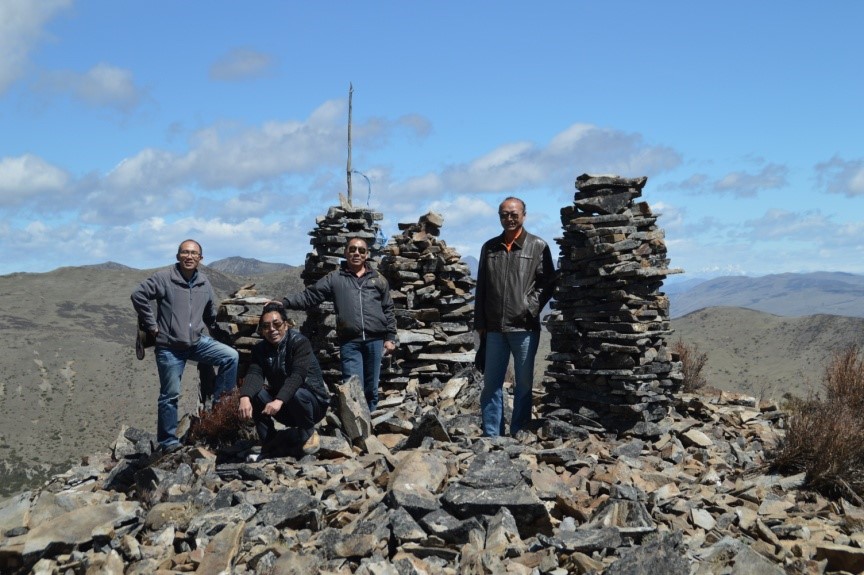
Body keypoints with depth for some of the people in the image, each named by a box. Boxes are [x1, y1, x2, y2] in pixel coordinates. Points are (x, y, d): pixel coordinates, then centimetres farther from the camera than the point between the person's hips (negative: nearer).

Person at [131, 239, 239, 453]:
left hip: (198, 342, 5)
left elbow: (210, 315, 18)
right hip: (169, 347, -5)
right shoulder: (164, 277, -10)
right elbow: (138, 295, -13)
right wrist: (152, 325, -11)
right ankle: (168, 441, 15)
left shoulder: (204, 283, 7)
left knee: (231, 356, -12)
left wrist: (224, 337, 15)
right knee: (170, 395, 1)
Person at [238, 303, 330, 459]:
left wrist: (279, 401, -48)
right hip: (285, 411, 5)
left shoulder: (299, 342, -17)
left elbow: (297, 375, -32)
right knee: (255, 392, -19)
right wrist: (245, 397, -41)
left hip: (315, 402, -5)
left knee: (296, 394, -36)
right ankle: (269, 445, -7)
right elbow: (254, 374, -20)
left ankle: (309, 433, -7)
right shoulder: (260, 349, -1)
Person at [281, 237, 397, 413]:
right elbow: (309, 297, 3)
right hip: (349, 342, -2)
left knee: (371, 389, 10)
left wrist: (390, 337, 7)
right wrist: (283, 302, -9)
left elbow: (388, 310, 13)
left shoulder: (378, 279, 12)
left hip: (375, 341, 2)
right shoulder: (334, 278, 7)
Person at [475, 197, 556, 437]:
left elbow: (547, 283, 1)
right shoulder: (489, 247, 12)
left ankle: (519, 435, 13)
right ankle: (491, 435, 14)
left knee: (524, 383, 5)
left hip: (525, 327, -3)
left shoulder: (538, 246, 2)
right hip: (494, 327, 3)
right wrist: (480, 322, 8)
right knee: (491, 383, 6)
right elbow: (481, 287, 13)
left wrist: (531, 307, -12)